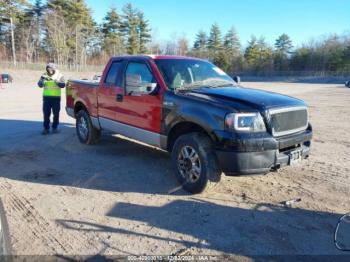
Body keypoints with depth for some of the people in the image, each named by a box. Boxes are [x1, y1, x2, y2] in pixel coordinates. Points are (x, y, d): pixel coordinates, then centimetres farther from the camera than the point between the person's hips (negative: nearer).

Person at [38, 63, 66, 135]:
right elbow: (40, 85, -4)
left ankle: (55, 128, 14)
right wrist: (42, 80, -23)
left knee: (56, 113, 2)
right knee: (46, 113, -1)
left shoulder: (59, 76, 3)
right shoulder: (44, 76, 7)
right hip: (46, 97, 1)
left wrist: (57, 82, -26)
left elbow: (63, 85, -10)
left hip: (56, 97, -1)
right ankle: (46, 128, 5)